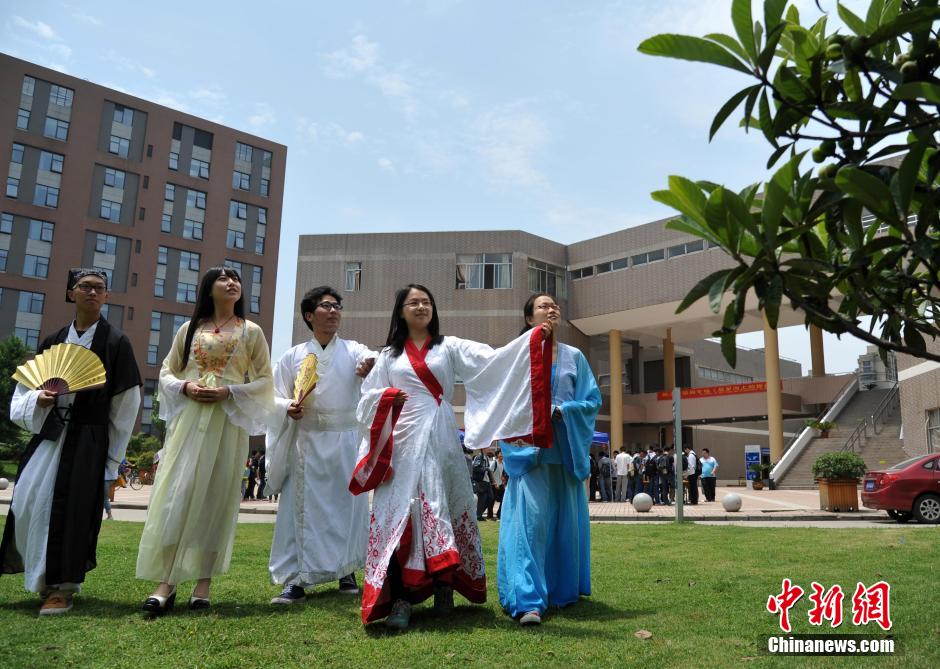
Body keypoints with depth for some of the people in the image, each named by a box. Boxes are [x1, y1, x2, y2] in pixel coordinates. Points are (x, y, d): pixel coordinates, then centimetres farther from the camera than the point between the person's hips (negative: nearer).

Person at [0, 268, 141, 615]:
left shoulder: (116, 342, -3)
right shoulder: (53, 341, 10)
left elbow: (126, 402, -3)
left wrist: (113, 454, -3)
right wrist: (38, 399, -10)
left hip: (88, 439, -4)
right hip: (49, 433, 5)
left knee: (70, 509, -6)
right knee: (28, 503, 3)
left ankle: (63, 587, 6)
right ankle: (42, 576, 24)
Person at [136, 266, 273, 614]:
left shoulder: (251, 331, 9)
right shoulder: (189, 328, 14)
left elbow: (264, 380, 5)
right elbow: (167, 372, 15)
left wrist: (229, 392, -10)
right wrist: (185, 387, -6)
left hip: (228, 422, -1)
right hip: (189, 419, 1)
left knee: (215, 496, -1)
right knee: (176, 494, -6)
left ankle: (203, 581, 6)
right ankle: (166, 581, -2)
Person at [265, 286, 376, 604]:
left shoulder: (353, 350, 3)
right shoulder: (293, 356, 6)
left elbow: (371, 363, -19)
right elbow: (277, 396, 7)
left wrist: (372, 366, -43)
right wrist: (288, 408, -16)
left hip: (347, 440, 0)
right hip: (307, 441, 0)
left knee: (347, 504, 5)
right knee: (303, 506, -1)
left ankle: (347, 571, 19)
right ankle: (297, 578, 3)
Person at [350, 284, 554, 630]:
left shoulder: (450, 347, 11)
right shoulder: (388, 355, 15)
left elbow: (493, 359, -2)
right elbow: (368, 396, 13)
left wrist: (532, 340, -13)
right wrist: (389, 396, -8)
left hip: (440, 439, 0)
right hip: (403, 440, 0)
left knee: (442, 509, 0)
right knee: (402, 513, -6)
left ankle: (444, 585, 11)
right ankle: (400, 598, -7)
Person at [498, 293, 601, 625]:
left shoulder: (574, 357, 12)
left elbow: (592, 399, 5)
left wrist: (560, 410, -10)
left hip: (565, 450, 3)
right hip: (529, 448, -3)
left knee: (566, 522, 7)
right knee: (530, 520, -13)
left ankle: (563, 591, 22)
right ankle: (529, 601, -15)